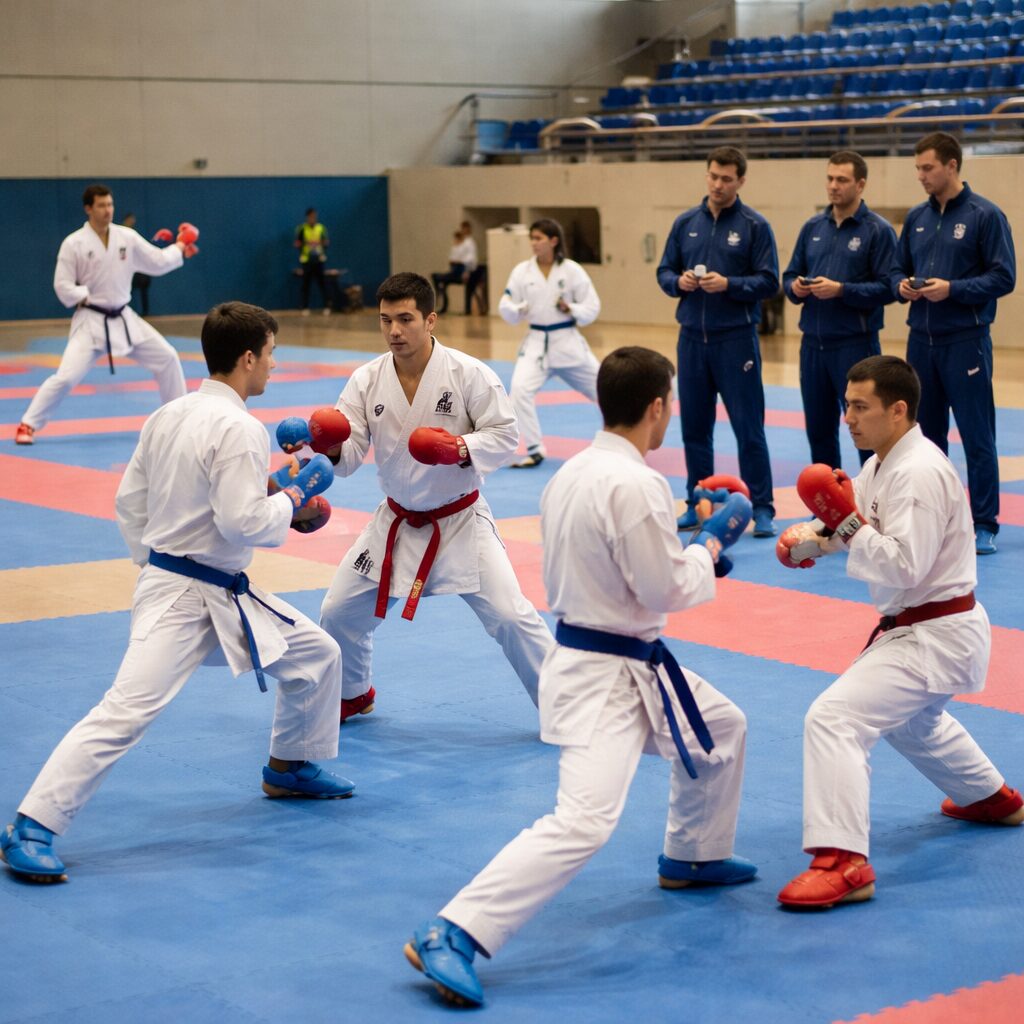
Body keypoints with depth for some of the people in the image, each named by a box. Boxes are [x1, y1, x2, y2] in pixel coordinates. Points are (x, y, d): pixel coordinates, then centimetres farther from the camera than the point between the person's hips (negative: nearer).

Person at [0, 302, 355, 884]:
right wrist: (294, 498, -9)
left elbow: (130, 502, 12)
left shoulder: (169, 416, 7)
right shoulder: (238, 429, -20)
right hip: (182, 601, -10)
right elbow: (244, 522, -25)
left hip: (227, 597, 10)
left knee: (317, 654, 18)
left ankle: (291, 767, 37)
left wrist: (156, 564, 21)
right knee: (128, 709, -17)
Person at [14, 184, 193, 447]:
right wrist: (88, 299, -18)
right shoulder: (74, 243, -12)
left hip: (124, 318, 5)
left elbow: (157, 263, 9)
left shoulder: (127, 237, 0)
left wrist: (179, 248, 3)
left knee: (167, 358, 6)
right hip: (90, 321, -5)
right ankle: (28, 425, -5)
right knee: (67, 376, -17)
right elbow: (62, 286, -9)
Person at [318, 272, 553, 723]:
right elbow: (349, 456, -11)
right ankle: (352, 694, 38)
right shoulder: (367, 380, -7)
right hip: (397, 523, 4)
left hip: (460, 521, -4)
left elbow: (505, 434, -13)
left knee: (510, 616, -10)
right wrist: (330, 446, -34)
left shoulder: (468, 374, -17)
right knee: (338, 614, 9)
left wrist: (460, 448, -31)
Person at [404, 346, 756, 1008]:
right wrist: (713, 543, -3)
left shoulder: (575, 472, 5)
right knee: (583, 822, -19)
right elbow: (668, 591, -20)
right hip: (607, 678, -10)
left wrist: (682, 531, 13)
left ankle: (693, 857, 49)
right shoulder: (633, 486, -24)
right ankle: (450, 938, -22)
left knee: (723, 728, 29)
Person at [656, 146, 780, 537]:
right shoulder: (686, 222, 8)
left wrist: (728, 284, -20)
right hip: (692, 338, 4)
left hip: (736, 339, -4)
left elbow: (768, 282, -6)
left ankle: (762, 509, 3)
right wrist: (679, 282, -10)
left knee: (748, 427, -2)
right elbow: (664, 271, 12)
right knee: (695, 426, 10)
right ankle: (698, 505, 21)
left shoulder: (754, 225, -3)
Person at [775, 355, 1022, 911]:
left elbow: (904, 566, -29)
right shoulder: (883, 465, 7)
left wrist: (846, 523, -28)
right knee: (913, 719, 36)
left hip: (936, 635, -11)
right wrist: (812, 536, -4)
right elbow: (854, 521, 15)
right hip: (921, 629, 11)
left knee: (834, 718, -23)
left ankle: (842, 863, -26)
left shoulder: (920, 474, -24)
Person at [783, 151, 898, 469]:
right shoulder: (813, 227, 11)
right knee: (818, 428, 12)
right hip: (812, 343, 6)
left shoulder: (878, 230, -5)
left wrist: (841, 290, -20)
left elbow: (887, 288, -11)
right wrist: (795, 287, -7)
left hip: (855, 344, -6)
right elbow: (790, 275, 16)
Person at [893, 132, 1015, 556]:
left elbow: (1004, 277, -9)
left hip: (965, 342, -6)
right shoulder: (917, 218, 10)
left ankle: (984, 525, 2)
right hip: (921, 340, 6)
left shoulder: (985, 215, -7)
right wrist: (902, 285, -4)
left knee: (976, 436, -3)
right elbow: (898, 268, 18)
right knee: (927, 434, 12)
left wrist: (952, 289, -19)